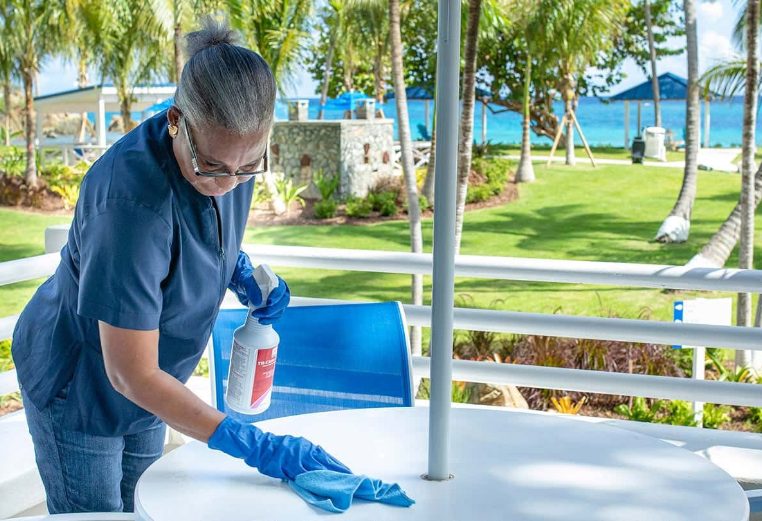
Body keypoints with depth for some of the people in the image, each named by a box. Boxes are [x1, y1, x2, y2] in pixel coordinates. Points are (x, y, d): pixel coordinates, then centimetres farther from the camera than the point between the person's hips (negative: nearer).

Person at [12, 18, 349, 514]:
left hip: (146, 387, 7)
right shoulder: (132, 200, -38)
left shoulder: (230, 151, -17)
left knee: (141, 507, 20)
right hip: (78, 385, -6)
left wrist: (241, 271, -12)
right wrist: (256, 446, -34)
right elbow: (132, 376, -33)